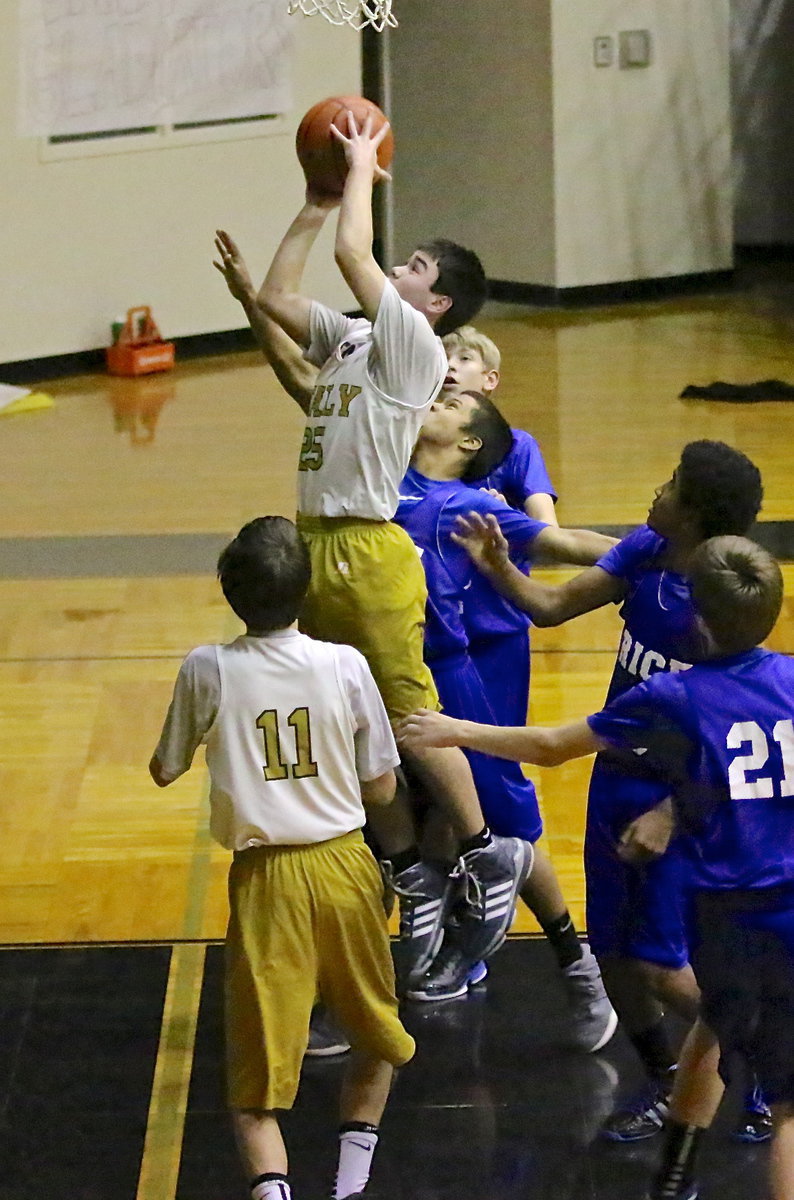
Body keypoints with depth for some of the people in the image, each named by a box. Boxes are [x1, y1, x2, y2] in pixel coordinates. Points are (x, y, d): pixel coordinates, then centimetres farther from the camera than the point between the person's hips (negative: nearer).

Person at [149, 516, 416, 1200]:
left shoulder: (206, 671, -9)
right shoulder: (346, 666, -7)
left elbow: (165, 771, 7)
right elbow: (382, 790, 1)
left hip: (265, 879, -1)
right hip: (344, 867, 1)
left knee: (259, 1070, 4)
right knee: (376, 1039, 25)